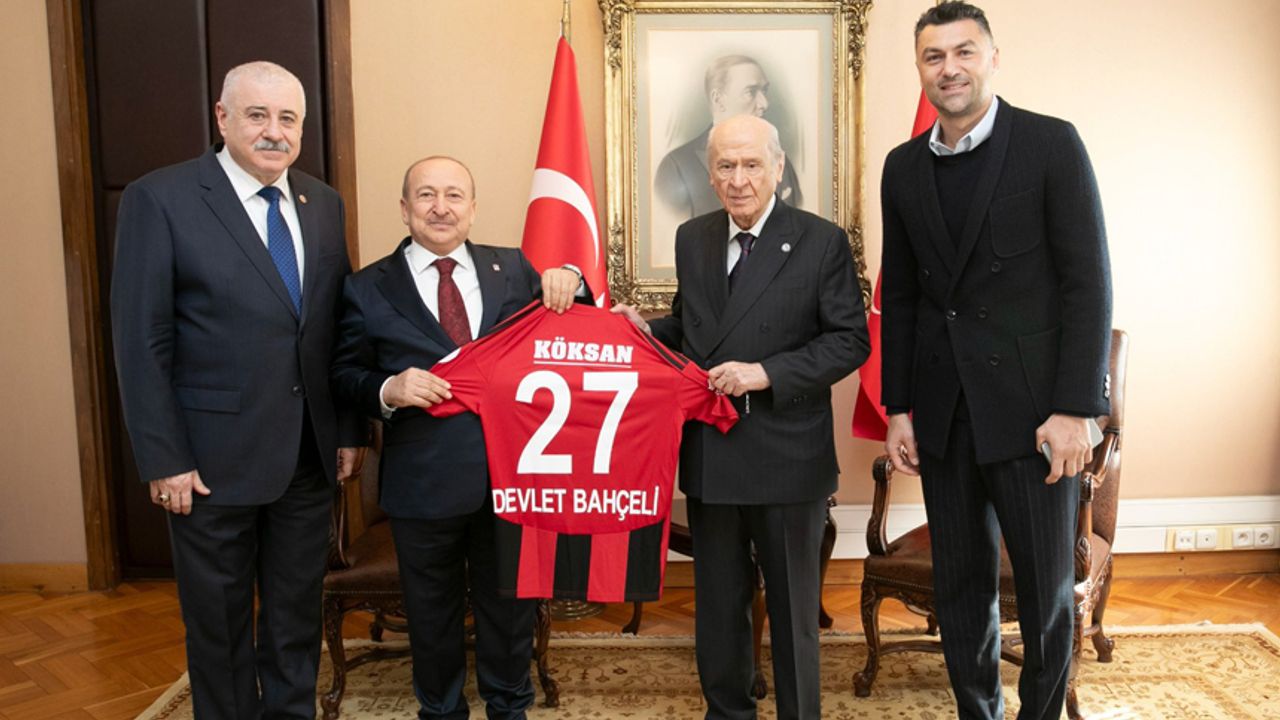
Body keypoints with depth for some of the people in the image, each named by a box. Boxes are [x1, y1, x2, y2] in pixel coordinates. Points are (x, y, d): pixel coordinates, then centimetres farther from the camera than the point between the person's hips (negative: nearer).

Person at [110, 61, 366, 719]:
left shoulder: (323, 204, 7)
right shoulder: (159, 199, -9)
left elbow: (339, 325, 8)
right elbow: (142, 342, -10)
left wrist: (350, 430, 6)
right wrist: (163, 460, -13)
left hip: (309, 456, 5)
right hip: (213, 460, -4)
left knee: (298, 614, 18)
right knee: (219, 622, 13)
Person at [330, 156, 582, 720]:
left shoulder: (514, 268, 4)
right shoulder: (368, 289, -1)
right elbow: (344, 376, 1)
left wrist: (568, 279, -12)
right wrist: (387, 390, -20)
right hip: (424, 482, -1)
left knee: (510, 603, 19)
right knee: (433, 613, 17)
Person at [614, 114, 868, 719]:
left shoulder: (821, 242, -7)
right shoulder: (692, 239, 8)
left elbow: (850, 340, -9)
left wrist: (765, 373, -19)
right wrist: (649, 329, -4)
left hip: (786, 457, -4)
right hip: (709, 454, 5)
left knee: (793, 605, 12)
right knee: (718, 602, 18)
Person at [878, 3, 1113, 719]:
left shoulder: (1052, 143, -4)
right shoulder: (904, 167, 9)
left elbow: (1088, 282, -7)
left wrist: (1075, 408, -13)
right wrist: (898, 408, 7)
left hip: (1031, 407, -4)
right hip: (943, 411, 4)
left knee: (1047, 586, 7)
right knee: (961, 585, 13)